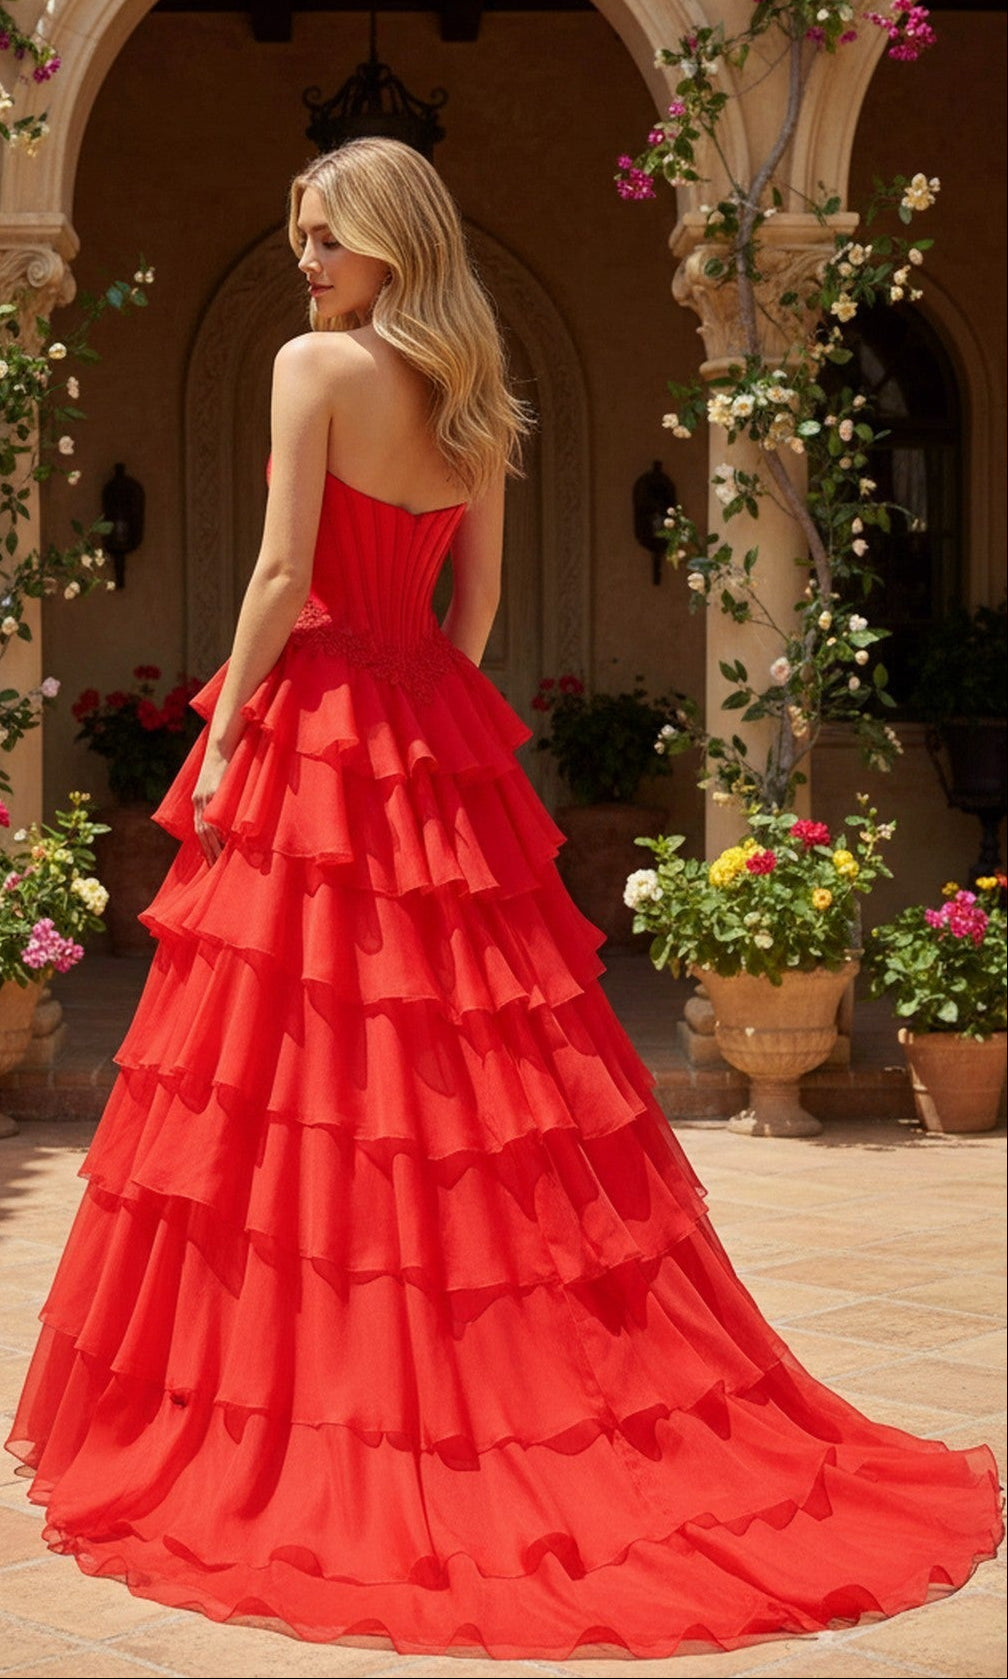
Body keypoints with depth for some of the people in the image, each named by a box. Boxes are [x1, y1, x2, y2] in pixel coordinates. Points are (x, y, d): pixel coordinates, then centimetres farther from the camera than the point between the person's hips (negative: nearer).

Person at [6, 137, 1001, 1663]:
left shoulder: (315, 365, -9)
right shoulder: (480, 407, 10)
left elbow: (284, 576, -13)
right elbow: (477, 605, 12)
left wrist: (223, 734, -8)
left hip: (316, 728, -6)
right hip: (437, 740, 6)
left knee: (302, 1061, -1)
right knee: (482, 1061, 9)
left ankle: (304, 1424, 5)